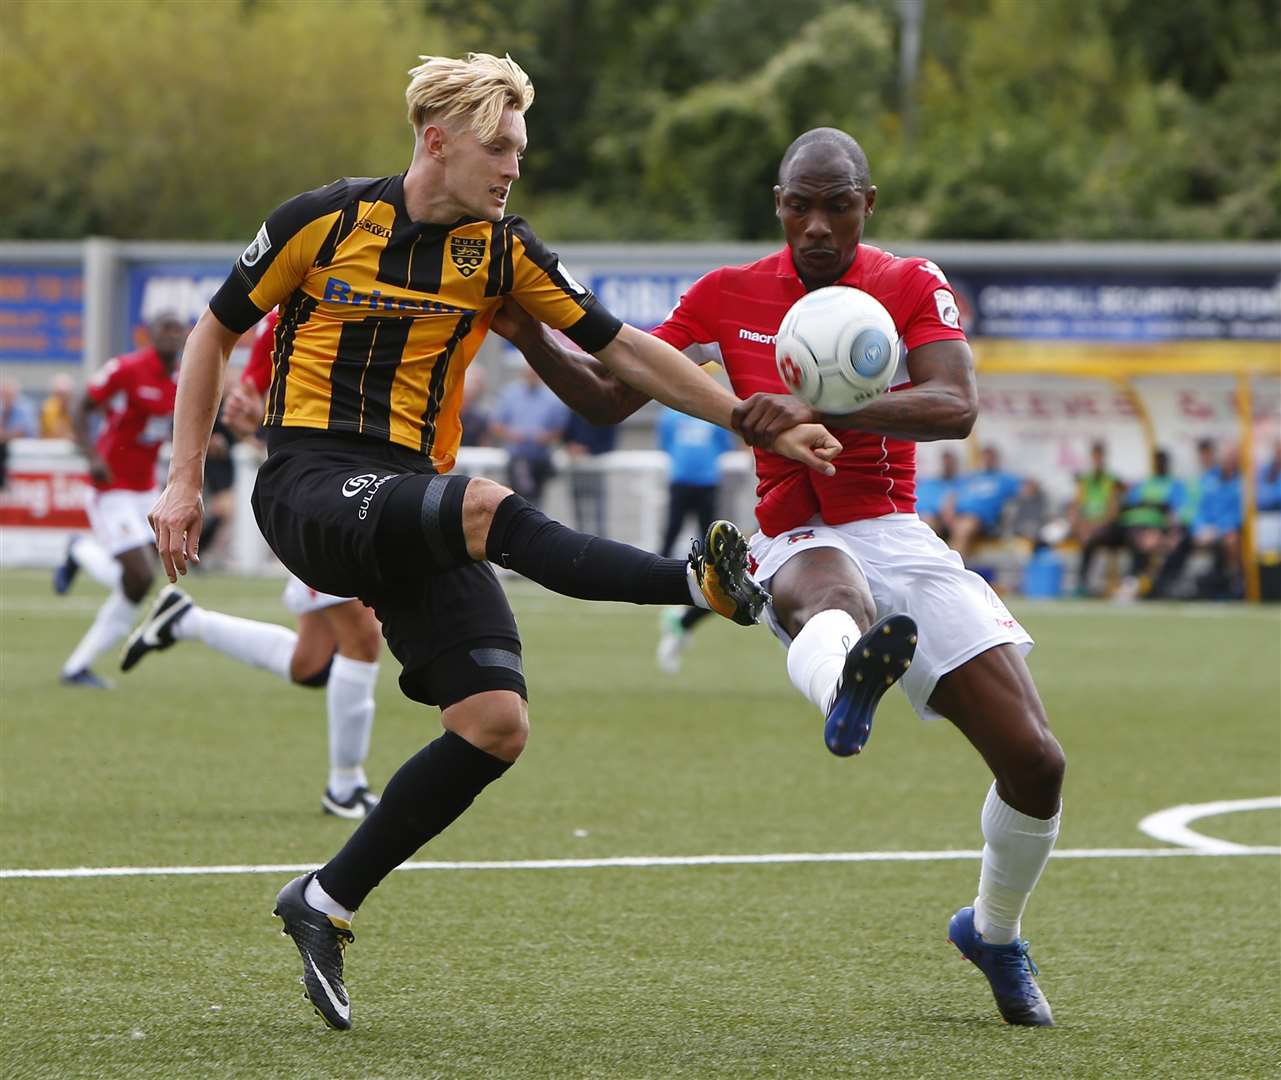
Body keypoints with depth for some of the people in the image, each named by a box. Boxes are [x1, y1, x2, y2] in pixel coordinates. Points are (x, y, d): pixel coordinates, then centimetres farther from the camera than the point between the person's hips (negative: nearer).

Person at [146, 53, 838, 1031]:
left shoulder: (502, 251, 6)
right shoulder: (323, 221, -2)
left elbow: (624, 350, 9)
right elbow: (216, 333, 9)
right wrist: (184, 478, 2)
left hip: (415, 497, 5)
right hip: (311, 487, -5)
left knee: (496, 723, -12)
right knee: (488, 507, -36)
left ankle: (326, 904, 1)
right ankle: (704, 583, -41)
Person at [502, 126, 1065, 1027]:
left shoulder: (913, 285, 1)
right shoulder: (728, 295, 6)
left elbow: (956, 409, -17)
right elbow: (609, 397, 10)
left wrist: (820, 411, -32)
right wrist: (532, 336, -9)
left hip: (900, 539, 2)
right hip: (799, 545, -2)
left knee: (1035, 760, -7)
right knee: (830, 592, -43)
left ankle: (994, 933, 22)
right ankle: (843, 684, -83)